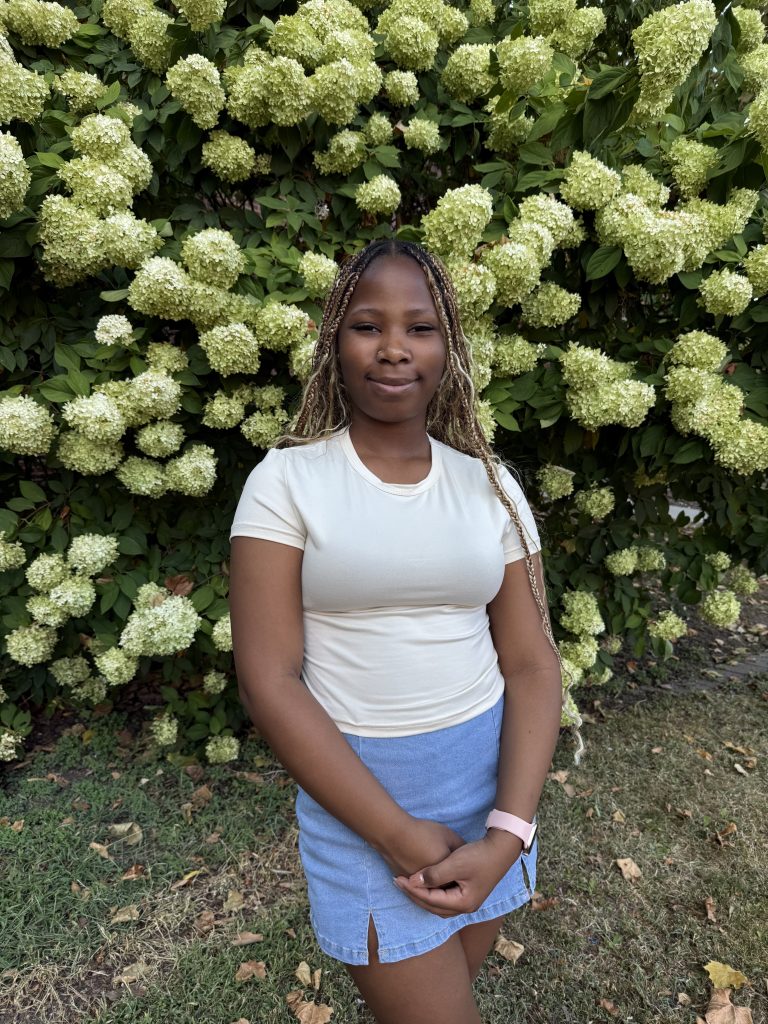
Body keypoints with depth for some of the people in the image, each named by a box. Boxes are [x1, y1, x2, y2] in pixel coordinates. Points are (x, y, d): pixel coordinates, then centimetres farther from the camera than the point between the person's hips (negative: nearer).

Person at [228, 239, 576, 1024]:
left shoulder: (488, 483, -2)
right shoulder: (286, 479, -10)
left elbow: (532, 661, -2)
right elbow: (267, 680, -14)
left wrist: (508, 833, -13)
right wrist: (400, 835, -15)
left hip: (490, 772, 4)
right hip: (358, 785, -3)